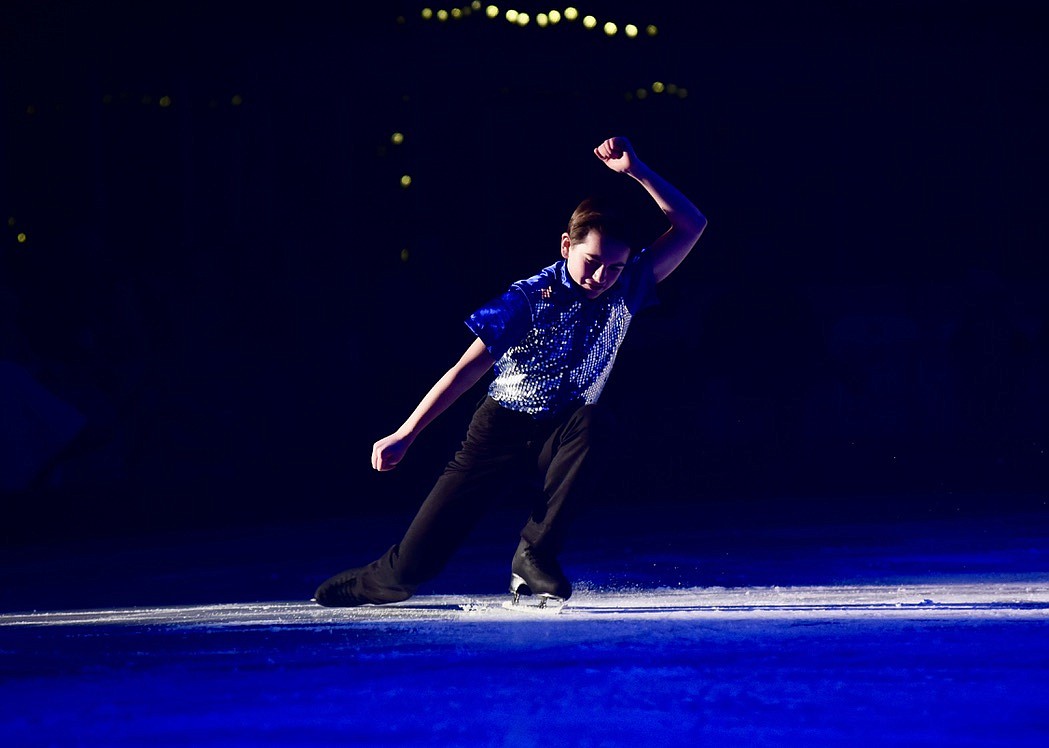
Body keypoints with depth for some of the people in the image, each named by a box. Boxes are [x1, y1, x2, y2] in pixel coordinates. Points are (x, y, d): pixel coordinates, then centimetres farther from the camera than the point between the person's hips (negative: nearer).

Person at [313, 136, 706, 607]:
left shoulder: (626, 289, -8)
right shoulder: (529, 298, -17)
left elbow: (691, 225, -12)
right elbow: (467, 370, -14)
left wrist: (635, 171, -23)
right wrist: (405, 435, -15)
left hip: (561, 429, 2)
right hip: (503, 427, -2)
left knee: (588, 428, -39)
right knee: (415, 564, -10)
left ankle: (534, 556, -24)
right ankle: (380, 581, 29)